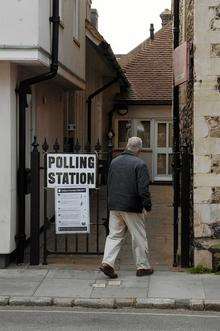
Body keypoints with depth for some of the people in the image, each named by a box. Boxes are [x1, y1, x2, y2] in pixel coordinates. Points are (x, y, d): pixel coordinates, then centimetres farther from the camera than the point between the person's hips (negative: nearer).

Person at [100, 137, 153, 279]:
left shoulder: (114, 162, 9)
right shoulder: (140, 164, -12)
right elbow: (143, 189, -17)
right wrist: (147, 206, -8)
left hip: (114, 206, 5)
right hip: (132, 208, -5)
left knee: (114, 235, 9)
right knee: (139, 237, 7)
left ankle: (107, 262, -5)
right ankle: (143, 266, 15)